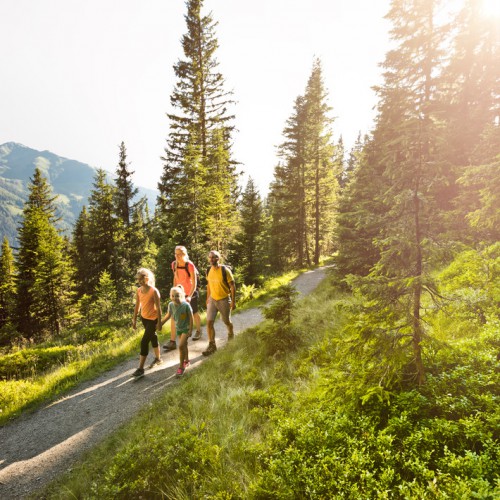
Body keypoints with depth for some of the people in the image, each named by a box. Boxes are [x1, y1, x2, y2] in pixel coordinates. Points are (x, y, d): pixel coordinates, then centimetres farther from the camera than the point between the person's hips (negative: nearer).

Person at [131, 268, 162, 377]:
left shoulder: (154, 291, -21)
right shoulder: (138, 291, -2)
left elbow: (158, 308, -17)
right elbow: (137, 306, 7)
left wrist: (159, 322, -15)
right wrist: (134, 320, 9)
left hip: (153, 319, -6)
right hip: (144, 318, 7)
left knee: (144, 342, -9)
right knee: (153, 337, 22)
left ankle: (141, 368, -2)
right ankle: (157, 358, 41)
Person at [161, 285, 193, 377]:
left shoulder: (186, 305, -25)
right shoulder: (171, 305, -11)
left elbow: (191, 317, -16)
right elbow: (168, 315, 7)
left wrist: (190, 329, -14)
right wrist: (160, 323, 9)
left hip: (186, 328, -5)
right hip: (178, 328, 5)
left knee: (181, 346, -13)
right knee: (184, 345, 20)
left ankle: (181, 366, -1)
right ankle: (186, 361, 41)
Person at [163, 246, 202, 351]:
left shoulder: (190, 265, -20)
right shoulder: (174, 264, -6)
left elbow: (194, 283, -21)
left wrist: (189, 296, -32)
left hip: (190, 293, -4)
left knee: (194, 313, 16)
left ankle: (198, 331, 44)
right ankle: (172, 342, -5)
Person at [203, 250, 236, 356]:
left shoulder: (225, 270, -17)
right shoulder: (209, 270, -1)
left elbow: (232, 286, -12)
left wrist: (233, 301, -14)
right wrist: (208, 298, 15)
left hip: (224, 300, -4)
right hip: (212, 299, 4)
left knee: (226, 321, 13)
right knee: (209, 322, -6)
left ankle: (231, 334, 44)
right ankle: (212, 345, 2)